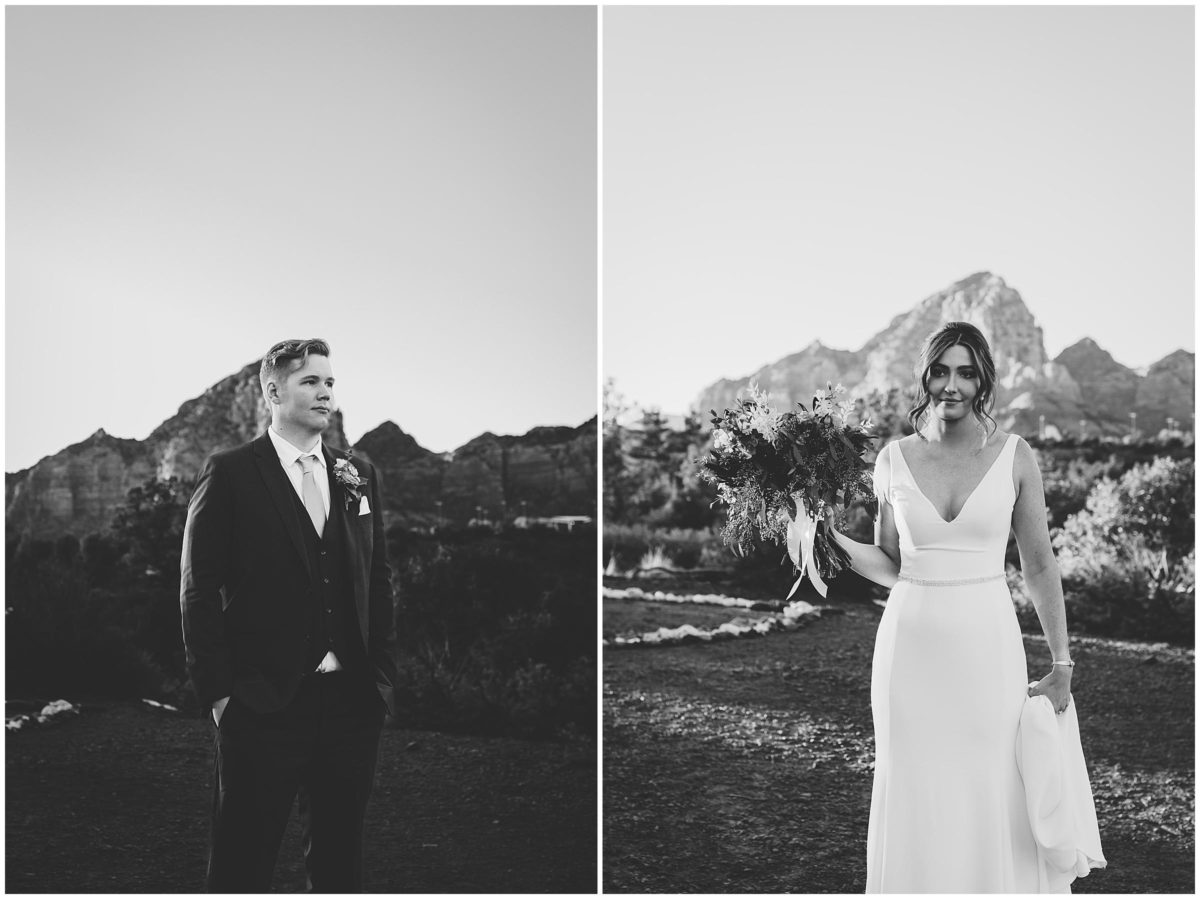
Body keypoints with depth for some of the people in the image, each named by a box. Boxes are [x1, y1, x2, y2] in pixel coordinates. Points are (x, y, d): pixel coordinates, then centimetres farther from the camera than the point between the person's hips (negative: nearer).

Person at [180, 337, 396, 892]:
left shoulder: (358, 475, 11)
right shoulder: (230, 474, -3)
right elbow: (199, 591, -5)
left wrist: (382, 674, 8)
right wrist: (217, 691, -9)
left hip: (353, 700, 5)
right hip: (263, 702, -4)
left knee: (340, 854, 14)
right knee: (244, 858, 4)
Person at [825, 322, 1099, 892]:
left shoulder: (1014, 457, -1)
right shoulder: (894, 460, 2)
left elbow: (1039, 566, 4)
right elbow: (890, 565, 9)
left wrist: (1061, 665, 5)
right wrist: (832, 539, -8)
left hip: (988, 646, -1)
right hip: (911, 646, 1)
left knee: (996, 801, 4)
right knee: (914, 799, 7)